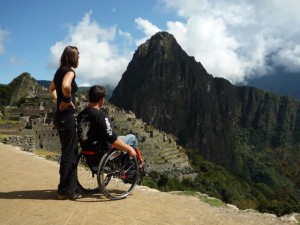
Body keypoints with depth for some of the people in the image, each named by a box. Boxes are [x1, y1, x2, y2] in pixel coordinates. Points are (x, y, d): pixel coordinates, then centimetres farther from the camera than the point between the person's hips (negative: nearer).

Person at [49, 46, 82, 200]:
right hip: (67, 116, -10)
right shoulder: (69, 71, -12)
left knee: (70, 152, 16)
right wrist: (68, 100, -17)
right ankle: (65, 190, 7)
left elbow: (51, 88, 32)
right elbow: (65, 86, -34)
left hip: (61, 116, 10)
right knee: (69, 154, -2)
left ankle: (70, 187, 25)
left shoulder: (60, 71, 15)